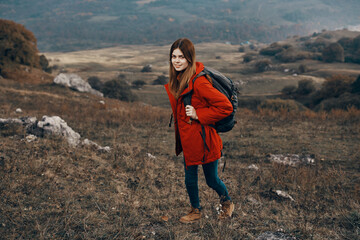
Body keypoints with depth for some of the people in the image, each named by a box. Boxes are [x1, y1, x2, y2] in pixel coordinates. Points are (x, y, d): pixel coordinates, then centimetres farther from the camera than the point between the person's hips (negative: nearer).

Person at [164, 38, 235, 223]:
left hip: (203, 138, -7)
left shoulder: (198, 82, -24)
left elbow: (225, 107, -25)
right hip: (187, 138, 7)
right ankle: (195, 211, 40)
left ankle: (227, 203, 41)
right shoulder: (176, 79, 2)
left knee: (212, 180, 12)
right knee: (190, 179, 18)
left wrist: (198, 115, -22)